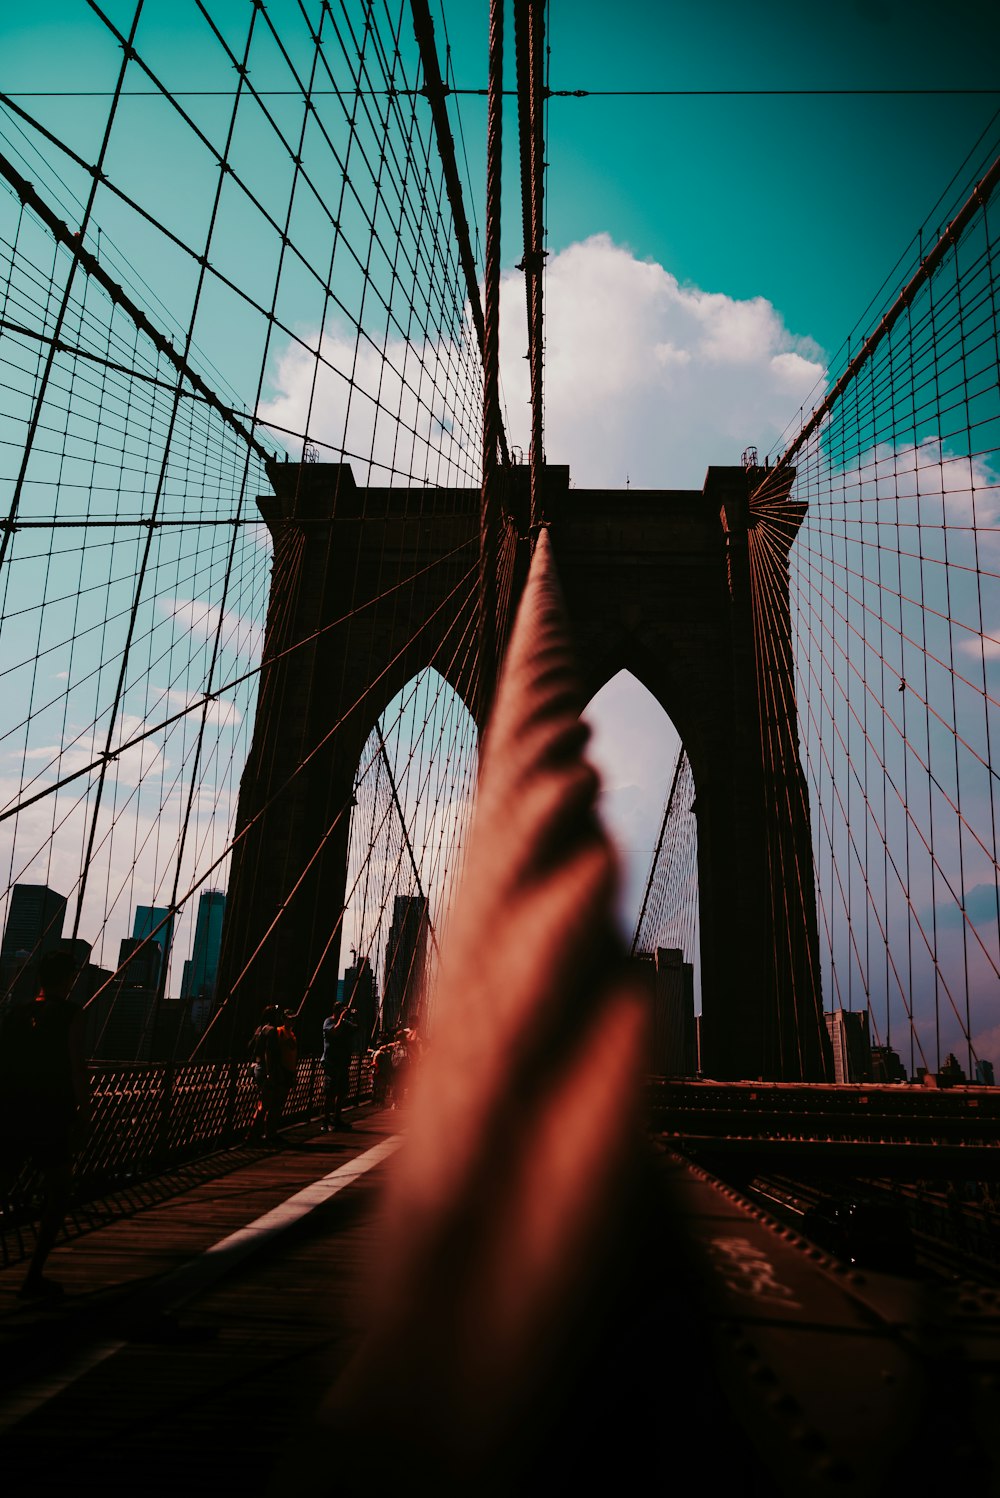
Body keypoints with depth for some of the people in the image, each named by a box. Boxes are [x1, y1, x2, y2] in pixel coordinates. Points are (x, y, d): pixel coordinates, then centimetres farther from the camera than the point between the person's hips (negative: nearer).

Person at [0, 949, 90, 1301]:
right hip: (51, 1122, -4)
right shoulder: (70, 1014, -7)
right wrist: (84, 1112, -9)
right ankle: (34, 1278, 7)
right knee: (57, 1195, 10)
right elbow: (77, 1068, -14)